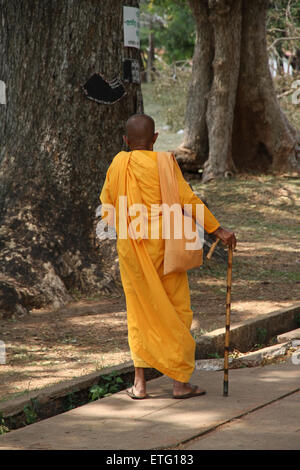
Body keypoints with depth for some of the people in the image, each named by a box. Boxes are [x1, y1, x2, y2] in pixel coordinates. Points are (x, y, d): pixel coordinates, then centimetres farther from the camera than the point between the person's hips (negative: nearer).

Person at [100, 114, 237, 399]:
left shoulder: (117, 165, 3)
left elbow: (106, 203, 12)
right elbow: (187, 199, -14)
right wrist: (217, 230, -11)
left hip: (128, 246, 4)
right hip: (161, 244, -4)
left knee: (139, 312, 12)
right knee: (176, 311, 5)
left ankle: (139, 383, 9)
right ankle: (180, 382, 5)